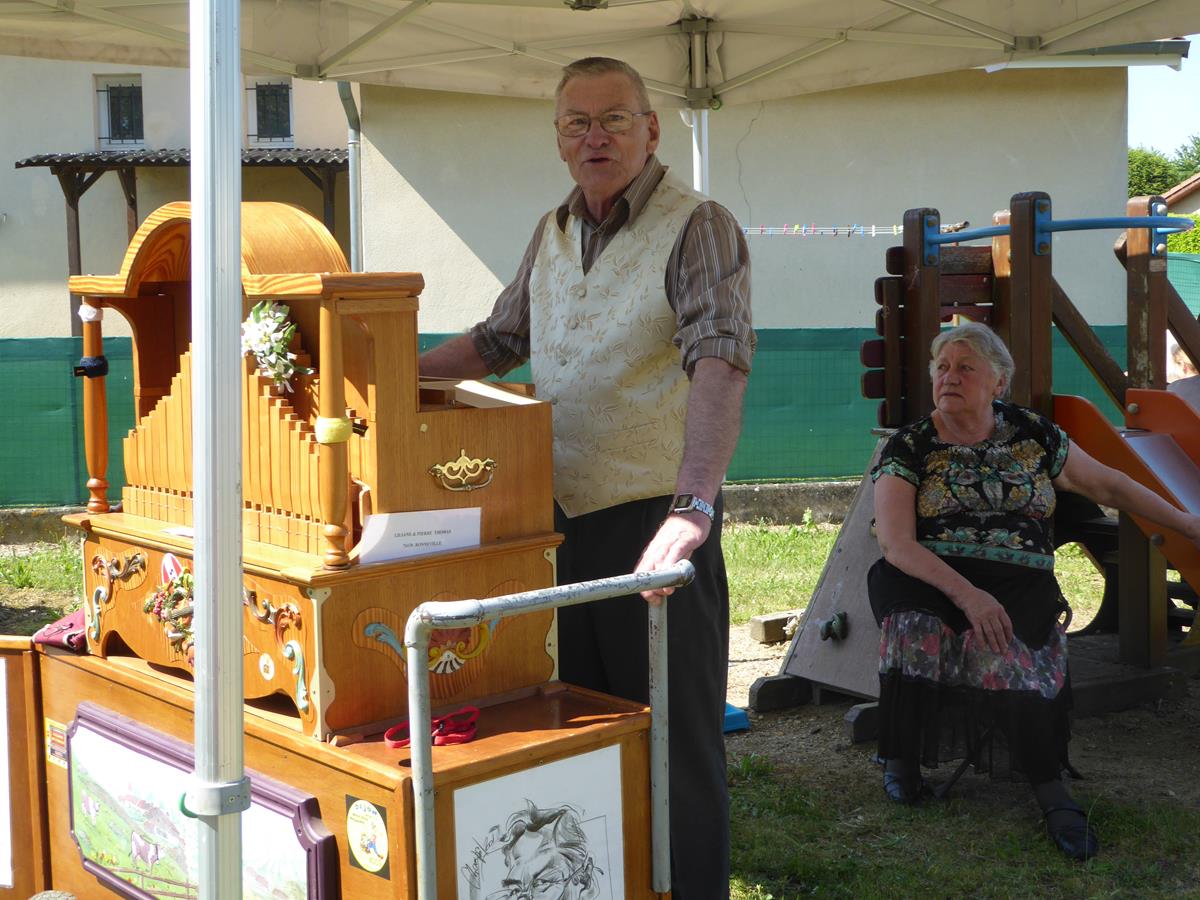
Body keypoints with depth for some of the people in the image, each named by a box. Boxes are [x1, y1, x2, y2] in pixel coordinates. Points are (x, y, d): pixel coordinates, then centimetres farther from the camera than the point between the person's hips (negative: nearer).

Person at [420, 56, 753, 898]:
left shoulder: (698, 227, -10)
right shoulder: (552, 235, 12)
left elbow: (721, 361, -25)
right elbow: (500, 339, 27)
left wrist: (693, 505, -38)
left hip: (654, 524, -7)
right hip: (560, 518, 7)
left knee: (674, 740, 1)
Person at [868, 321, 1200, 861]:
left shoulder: (1033, 435, 12)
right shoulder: (909, 448, 3)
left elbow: (1107, 485, 23)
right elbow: (896, 544, -8)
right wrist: (966, 594, -22)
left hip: (1020, 586, 1)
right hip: (929, 579, 0)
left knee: (1001, 650, -33)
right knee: (915, 630, -34)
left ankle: (1048, 785, -21)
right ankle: (901, 756, -11)